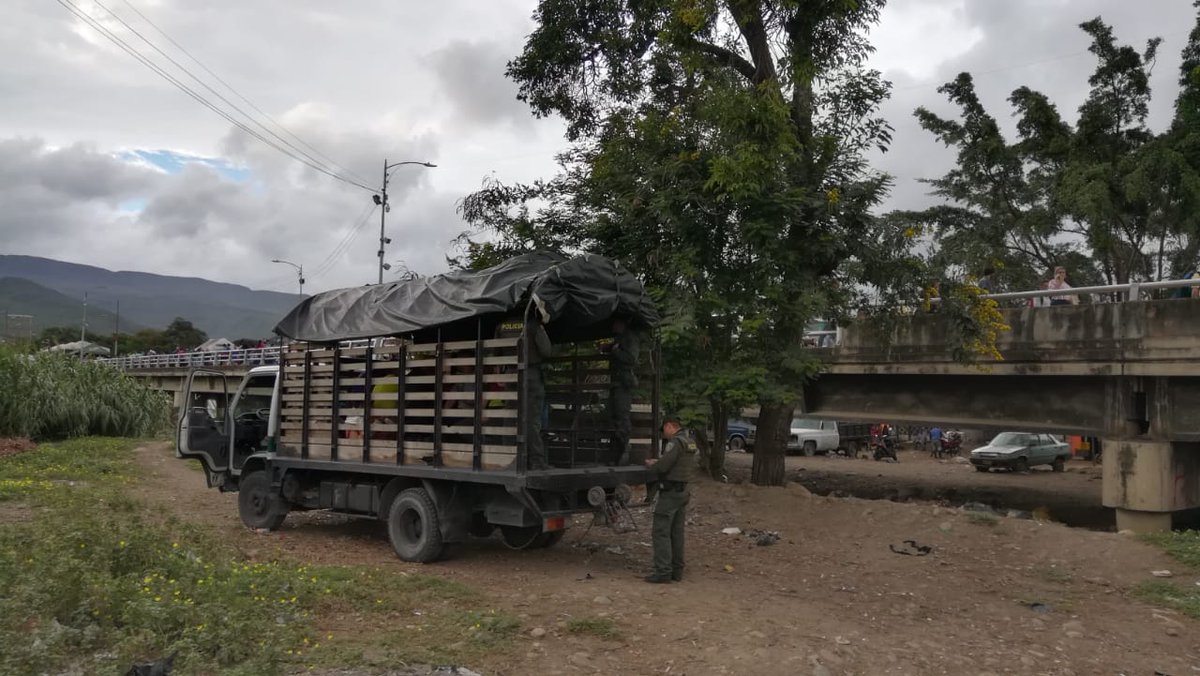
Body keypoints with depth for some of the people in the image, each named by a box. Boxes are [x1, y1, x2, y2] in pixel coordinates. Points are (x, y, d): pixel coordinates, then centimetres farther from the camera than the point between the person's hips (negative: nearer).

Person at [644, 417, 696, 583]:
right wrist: (658, 462, 14)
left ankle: (663, 571, -8)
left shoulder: (675, 442, -16)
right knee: (677, 532, 13)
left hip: (670, 492, -9)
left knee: (660, 532, -6)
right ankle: (677, 570, 17)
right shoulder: (689, 443, 14)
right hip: (683, 492, 9)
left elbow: (663, 466, -22)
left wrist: (651, 465, -2)